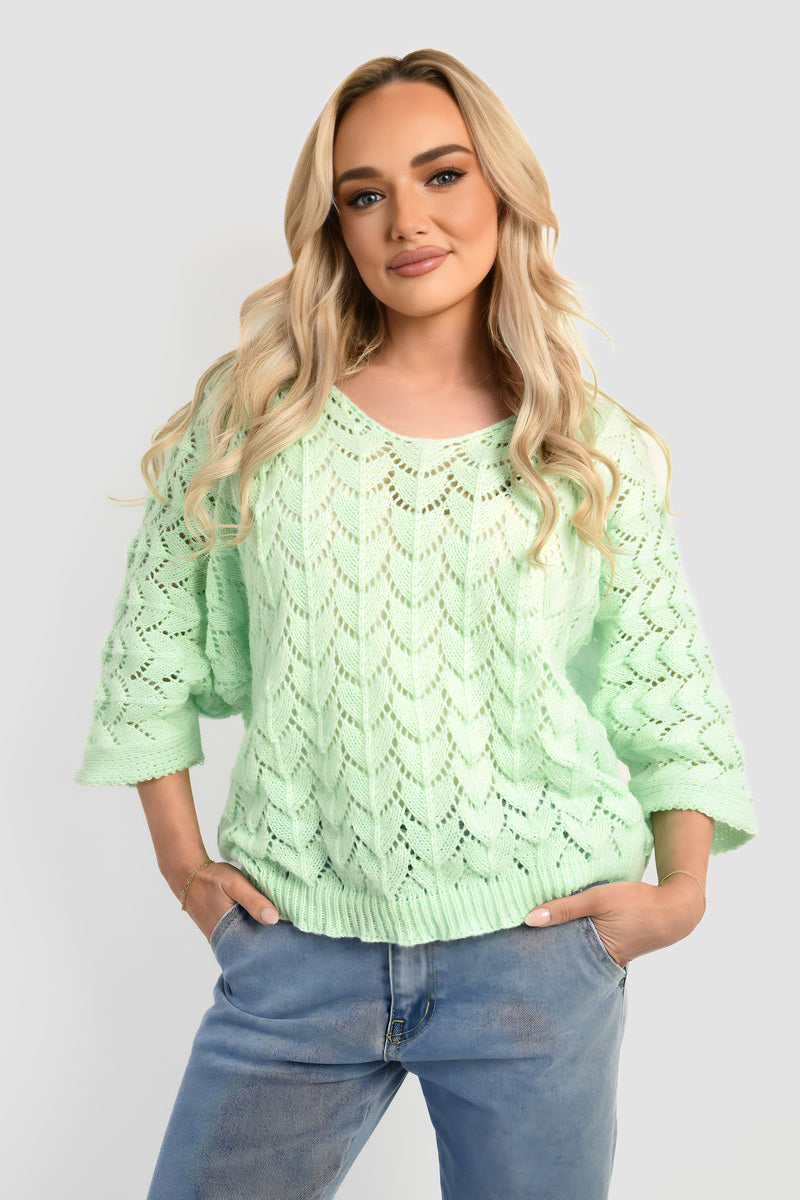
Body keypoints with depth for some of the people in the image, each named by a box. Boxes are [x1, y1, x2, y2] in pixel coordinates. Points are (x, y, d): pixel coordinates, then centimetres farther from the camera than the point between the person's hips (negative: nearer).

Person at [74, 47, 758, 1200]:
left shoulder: (599, 448, 2)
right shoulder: (250, 414, 2)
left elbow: (669, 687, 7)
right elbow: (152, 639, 8)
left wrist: (682, 888, -3)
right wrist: (181, 855, 3)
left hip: (540, 951, 0)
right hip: (294, 949, 1)